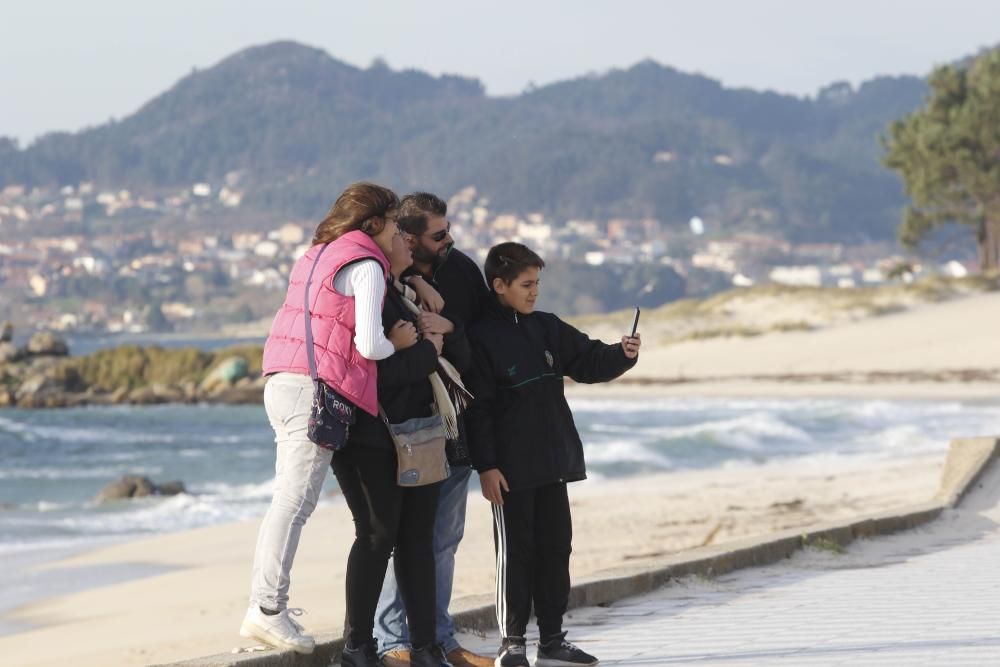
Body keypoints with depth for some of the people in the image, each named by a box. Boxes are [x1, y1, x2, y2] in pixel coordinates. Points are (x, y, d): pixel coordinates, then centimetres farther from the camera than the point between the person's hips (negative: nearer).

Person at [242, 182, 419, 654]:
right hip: (318, 388, -9)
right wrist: (396, 343, 7)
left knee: (287, 500, 10)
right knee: (296, 500, -10)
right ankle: (268, 609, -13)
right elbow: (369, 344, -13)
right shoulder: (366, 265, -5)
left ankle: (264, 607, 8)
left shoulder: (318, 257, 23)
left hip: (283, 384, 9)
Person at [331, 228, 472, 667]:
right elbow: (378, 369, -25)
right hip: (373, 438, -8)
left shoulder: (412, 296, 17)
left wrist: (448, 330, -4)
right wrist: (427, 351, -11)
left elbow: (463, 359, 16)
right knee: (378, 535, -7)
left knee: (418, 539, 7)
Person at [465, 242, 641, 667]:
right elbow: (477, 408, -11)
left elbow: (589, 362, 12)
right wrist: (486, 466, -15)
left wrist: (621, 355, -9)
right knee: (515, 552, -2)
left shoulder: (547, 329, 10)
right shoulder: (481, 338, -9)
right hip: (510, 468, -6)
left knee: (555, 547, 9)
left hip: (552, 462, 6)